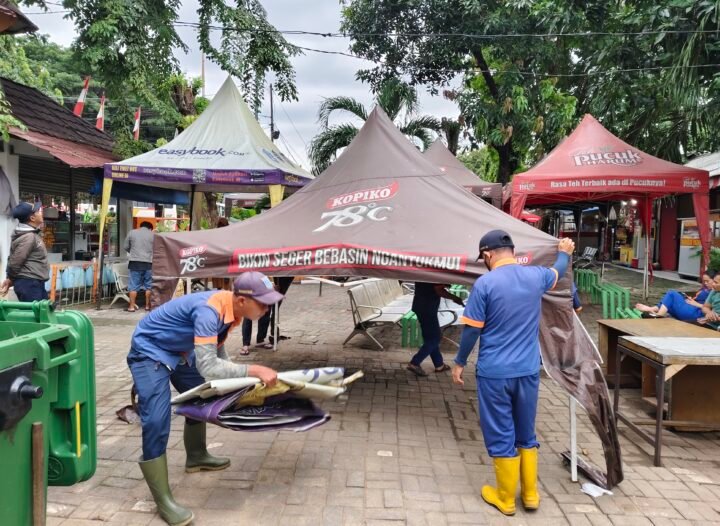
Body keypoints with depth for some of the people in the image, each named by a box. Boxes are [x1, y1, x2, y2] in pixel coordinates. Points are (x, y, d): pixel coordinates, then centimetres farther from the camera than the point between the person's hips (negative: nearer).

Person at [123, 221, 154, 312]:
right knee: (148, 285, 8)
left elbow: (126, 247, 11)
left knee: (134, 285, 3)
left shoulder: (132, 233, 7)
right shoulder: (153, 235, 5)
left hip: (135, 262, 0)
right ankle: (147, 305, 11)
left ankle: (132, 306, 3)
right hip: (148, 263, 0)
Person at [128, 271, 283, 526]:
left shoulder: (230, 309, -9)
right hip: (149, 351, -10)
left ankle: (196, 457, 43)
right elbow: (208, 367, -43)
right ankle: (163, 500, -6)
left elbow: (217, 349, 8)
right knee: (156, 422, -17)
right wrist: (254, 370, -42)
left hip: (178, 350, 10)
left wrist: (235, 379, 3)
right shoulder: (209, 310, -36)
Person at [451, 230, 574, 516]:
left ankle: (505, 498, 20)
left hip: (494, 373, -4)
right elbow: (557, 272, 25)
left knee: (501, 436, 8)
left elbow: (472, 329, -10)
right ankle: (530, 494, 28)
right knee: (526, 434, 18)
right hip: (528, 371, 5)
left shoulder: (485, 283, -14)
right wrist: (564, 252, 47)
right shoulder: (535, 276, 1)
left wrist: (459, 362, 3)